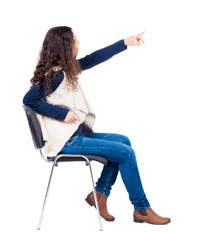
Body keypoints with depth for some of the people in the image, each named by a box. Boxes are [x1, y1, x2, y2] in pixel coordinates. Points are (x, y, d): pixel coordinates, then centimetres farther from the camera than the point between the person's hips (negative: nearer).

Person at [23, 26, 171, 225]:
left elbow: (93, 59, 17)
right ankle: (141, 209, 3)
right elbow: (28, 99, -20)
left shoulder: (67, 68, 10)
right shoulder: (56, 75, -18)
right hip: (66, 141, -10)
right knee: (125, 152, -9)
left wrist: (125, 43, 17)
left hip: (76, 134, 10)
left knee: (123, 141, 13)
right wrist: (63, 113, -20)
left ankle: (100, 194, 12)